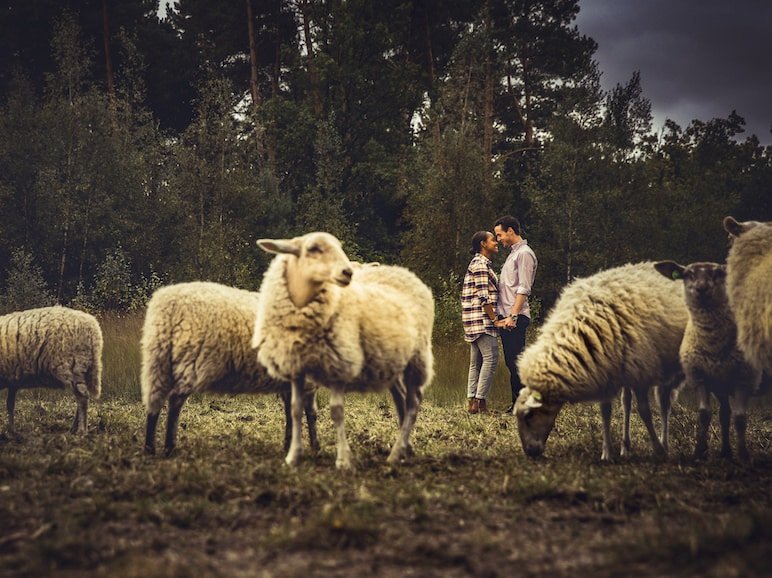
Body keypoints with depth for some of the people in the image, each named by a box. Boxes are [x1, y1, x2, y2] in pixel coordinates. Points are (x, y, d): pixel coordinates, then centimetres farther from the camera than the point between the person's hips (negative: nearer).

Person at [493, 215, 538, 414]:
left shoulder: (524, 254, -8)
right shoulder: (513, 254, 22)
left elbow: (523, 289, -16)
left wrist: (513, 316, -22)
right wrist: (503, 315, 17)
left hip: (516, 317, -10)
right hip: (506, 316, 10)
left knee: (516, 361, -10)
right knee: (511, 362, 9)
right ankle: (517, 403, 12)